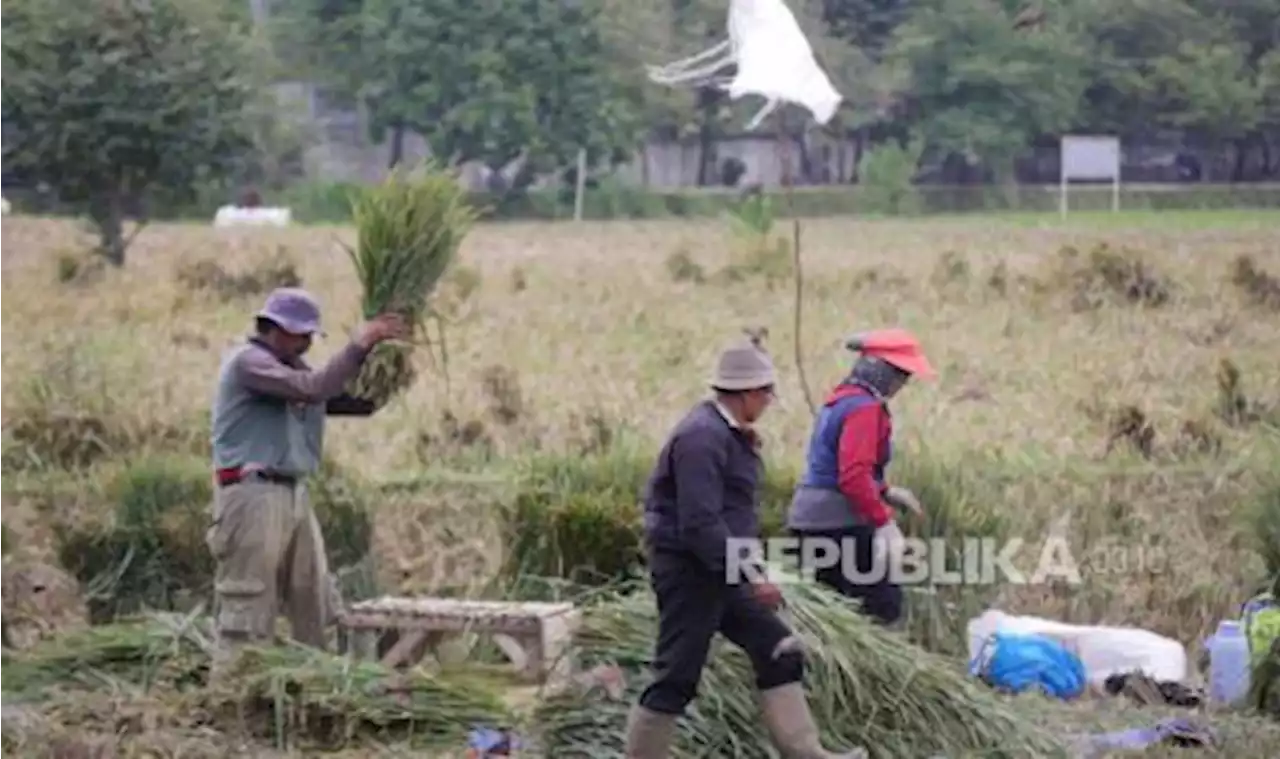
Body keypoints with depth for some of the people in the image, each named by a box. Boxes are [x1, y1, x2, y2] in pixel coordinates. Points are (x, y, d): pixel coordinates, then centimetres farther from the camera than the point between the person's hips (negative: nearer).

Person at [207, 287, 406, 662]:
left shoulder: (291, 366, 17)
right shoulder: (247, 361, -10)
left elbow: (357, 401, 14)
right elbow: (313, 388, -23)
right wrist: (359, 344, -18)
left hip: (292, 494, 9)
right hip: (253, 496, -9)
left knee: (315, 602, 8)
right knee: (249, 605, -7)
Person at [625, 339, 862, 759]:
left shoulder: (730, 434, 12)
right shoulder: (702, 437, -21)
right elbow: (700, 524, -27)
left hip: (722, 571, 10)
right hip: (689, 570, -10)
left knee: (778, 653, 7)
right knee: (676, 678, -3)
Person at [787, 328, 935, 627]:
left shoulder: (840, 399, 17)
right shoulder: (865, 408, -14)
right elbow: (854, 477, -24)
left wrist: (886, 492, 23)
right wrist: (885, 521, -24)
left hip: (811, 521, 10)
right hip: (840, 524, -10)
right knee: (884, 605, -6)